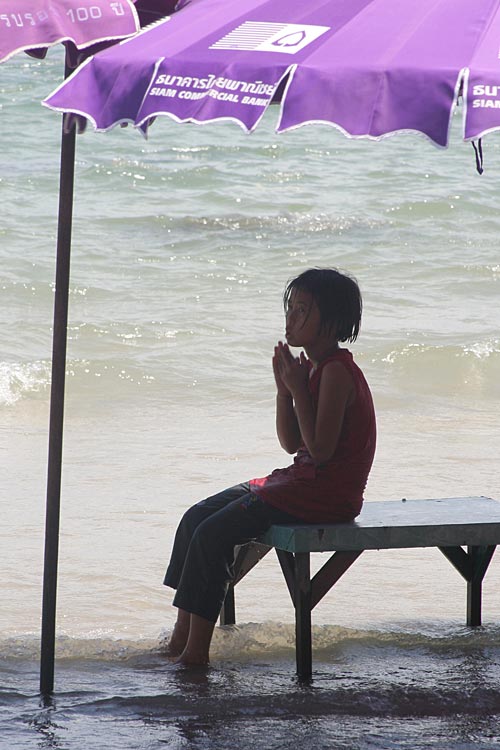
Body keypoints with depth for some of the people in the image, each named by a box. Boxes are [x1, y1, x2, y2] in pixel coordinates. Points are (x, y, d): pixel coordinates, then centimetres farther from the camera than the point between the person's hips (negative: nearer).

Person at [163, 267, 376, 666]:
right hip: (300, 481, 10)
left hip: (326, 494, -10)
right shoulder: (315, 368, 13)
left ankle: (197, 648, -14)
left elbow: (320, 450, -23)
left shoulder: (337, 372, -17)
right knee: (196, 518, 3)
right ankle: (183, 635, 3)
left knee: (214, 533, -19)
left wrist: (298, 390, -18)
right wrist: (284, 388, 1)